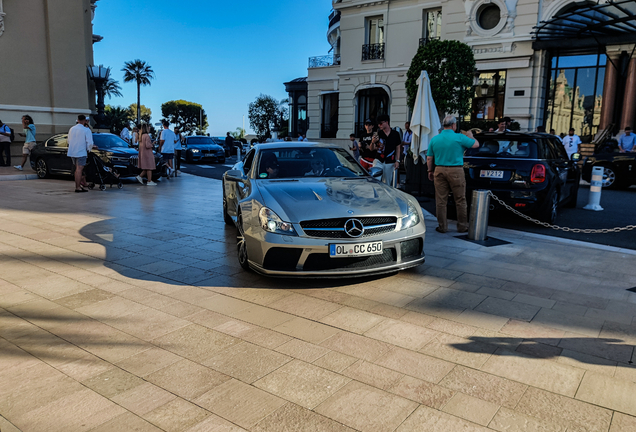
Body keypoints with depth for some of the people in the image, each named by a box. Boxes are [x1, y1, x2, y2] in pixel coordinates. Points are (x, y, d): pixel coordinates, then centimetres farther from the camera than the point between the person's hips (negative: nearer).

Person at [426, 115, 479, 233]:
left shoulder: (434, 139, 4)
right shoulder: (460, 138, -6)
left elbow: (429, 158, 6)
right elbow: (476, 144, 5)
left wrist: (430, 171, 18)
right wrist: (470, 136, 24)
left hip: (439, 170, 3)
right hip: (456, 171, -3)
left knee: (441, 201, 7)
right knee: (460, 201, 7)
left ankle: (442, 226, 12)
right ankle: (462, 226, 15)